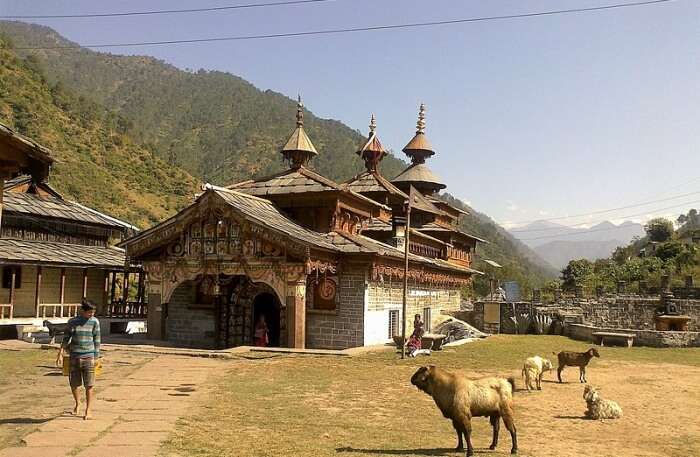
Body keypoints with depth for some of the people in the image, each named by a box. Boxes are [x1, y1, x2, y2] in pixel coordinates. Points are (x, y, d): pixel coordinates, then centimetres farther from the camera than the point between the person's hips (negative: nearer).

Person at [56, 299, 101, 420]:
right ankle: (77, 404, 36)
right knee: (74, 384, 9)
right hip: (74, 357, 2)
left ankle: (88, 410, 12)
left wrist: (96, 358, 3)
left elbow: (96, 340, 3)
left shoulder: (94, 322, -1)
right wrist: (60, 353, -1)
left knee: (89, 385, -2)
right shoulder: (72, 322, 1)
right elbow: (66, 338, 8)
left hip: (88, 357, -1)